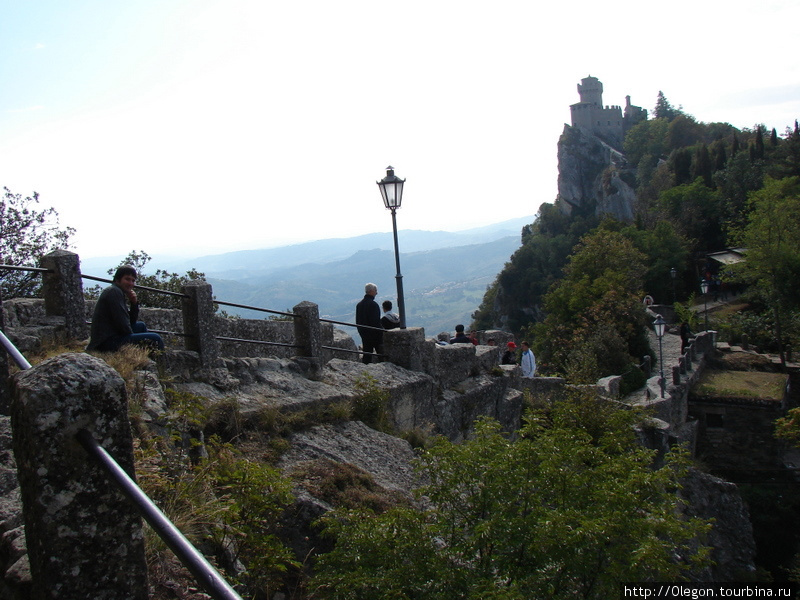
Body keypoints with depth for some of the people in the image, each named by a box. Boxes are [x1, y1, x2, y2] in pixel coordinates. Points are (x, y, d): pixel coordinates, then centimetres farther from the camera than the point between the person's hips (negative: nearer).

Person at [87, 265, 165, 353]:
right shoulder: (114, 292, -11)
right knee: (156, 339, -17)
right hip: (107, 342, -11)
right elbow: (122, 324, -17)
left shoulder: (120, 293, 19)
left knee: (141, 326, 29)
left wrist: (134, 302, 3)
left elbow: (132, 322, 18)